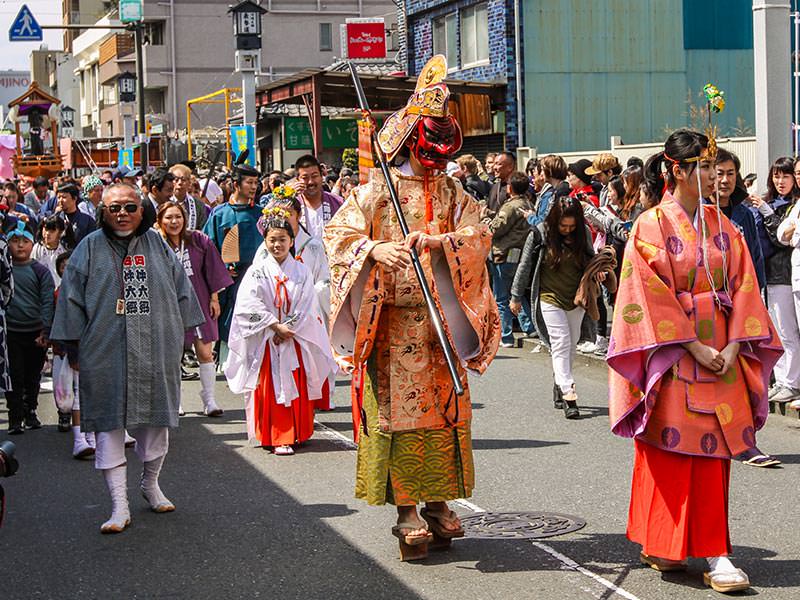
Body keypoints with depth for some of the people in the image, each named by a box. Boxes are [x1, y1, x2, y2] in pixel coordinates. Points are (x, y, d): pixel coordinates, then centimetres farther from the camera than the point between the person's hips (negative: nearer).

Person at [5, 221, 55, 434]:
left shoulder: (40, 271, 3)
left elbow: (47, 302, -1)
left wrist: (45, 331, -10)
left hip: (36, 333, 1)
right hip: (10, 332, -1)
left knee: (33, 377, 11)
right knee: (14, 378, -2)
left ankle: (30, 413, 25)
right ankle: (15, 419, 2)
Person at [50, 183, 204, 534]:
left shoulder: (156, 245, 8)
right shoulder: (90, 249, 2)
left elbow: (181, 291, 13)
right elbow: (72, 299, 2)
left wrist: (182, 334, 12)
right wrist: (73, 345, -2)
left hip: (155, 353, 2)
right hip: (105, 354, -2)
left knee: (155, 421, 11)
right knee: (109, 425, -4)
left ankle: (150, 484, 35)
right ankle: (120, 507, -2)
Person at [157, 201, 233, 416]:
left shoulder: (199, 241, 0)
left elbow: (212, 269, 5)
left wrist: (214, 298, 3)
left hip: (198, 303, 1)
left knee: (205, 353, -2)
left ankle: (209, 400, 6)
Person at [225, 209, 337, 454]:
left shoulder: (301, 272, 4)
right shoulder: (257, 272, 0)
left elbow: (307, 307, -2)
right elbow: (250, 305, -11)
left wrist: (289, 330, -12)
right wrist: (277, 327, -15)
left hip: (296, 341, 2)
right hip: (266, 342, -2)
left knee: (297, 388, 3)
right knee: (271, 390, -3)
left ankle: (296, 433, 13)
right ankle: (277, 437, 0)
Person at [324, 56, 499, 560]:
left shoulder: (453, 194, 11)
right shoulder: (376, 191, 4)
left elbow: (479, 237, -4)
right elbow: (339, 234, -3)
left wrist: (440, 242, -23)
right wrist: (374, 250, -22)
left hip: (442, 321, 3)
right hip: (391, 323, -3)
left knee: (443, 406, 4)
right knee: (397, 406, -4)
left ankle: (438, 500, 14)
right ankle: (407, 509, -1)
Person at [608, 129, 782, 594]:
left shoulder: (721, 224, 10)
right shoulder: (652, 226, -5)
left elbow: (742, 285, 6)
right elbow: (651, 295, -12)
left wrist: (733, 346, -7)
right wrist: (694, 347, -16)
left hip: (721, 356, 5)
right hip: (673, 357, -5)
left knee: (713, 452, 4)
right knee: (671, 450, -2)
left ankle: (712, 554, 10)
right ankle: (663, 544, 7)